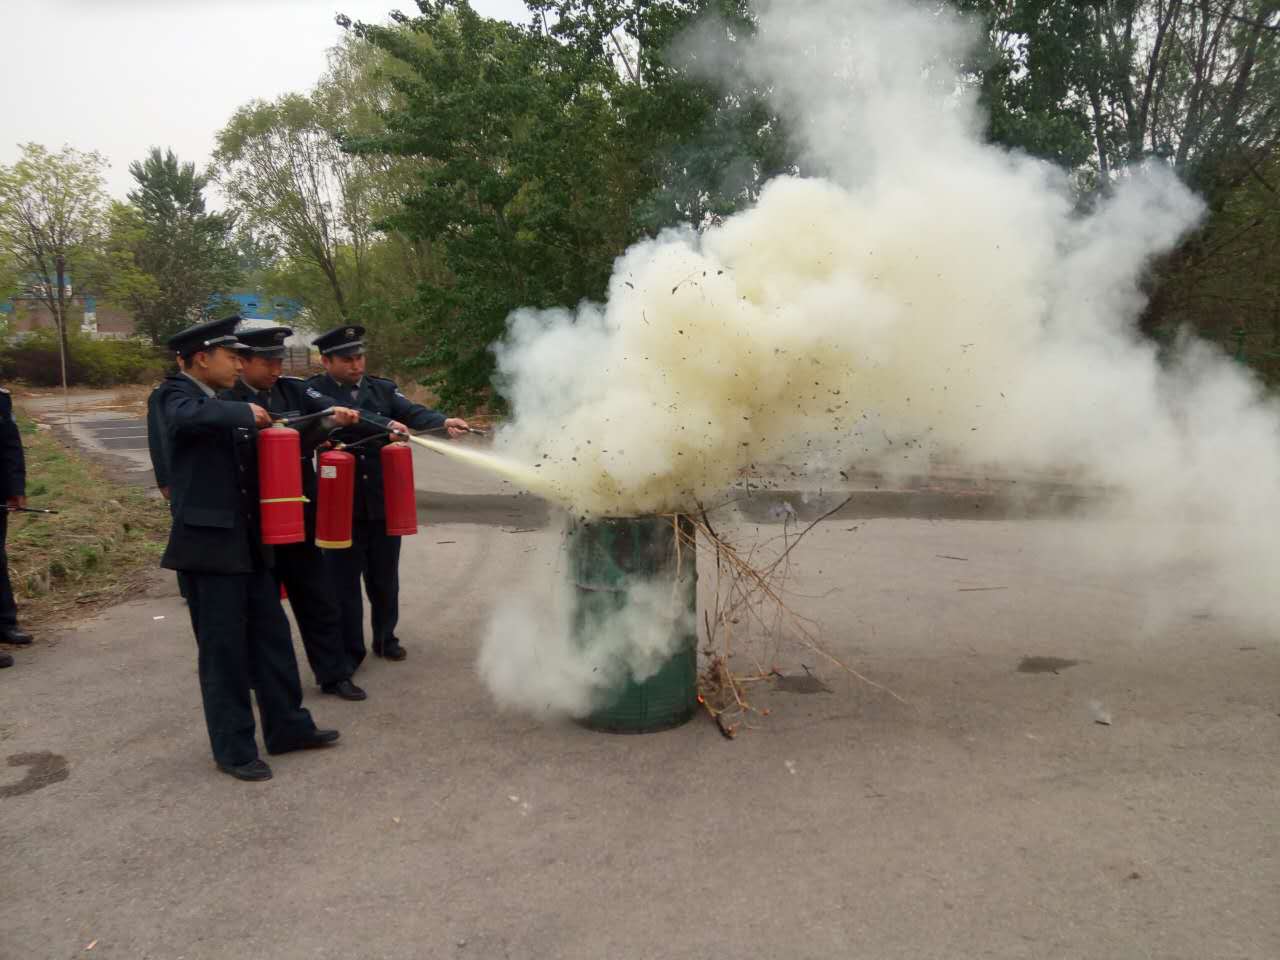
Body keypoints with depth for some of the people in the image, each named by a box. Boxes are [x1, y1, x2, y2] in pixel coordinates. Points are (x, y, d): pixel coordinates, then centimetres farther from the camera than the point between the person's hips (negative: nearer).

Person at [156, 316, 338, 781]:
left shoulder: (227, 407, 17)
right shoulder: (177, 393, -8)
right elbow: (189, 416, -31)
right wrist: (245, 414, -18)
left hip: (248, 542, 8)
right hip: (210, 542, -8)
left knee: (271, 635, 14)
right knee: (223, 649, 1)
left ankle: (287, 726, 28)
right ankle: (233, 748, 15)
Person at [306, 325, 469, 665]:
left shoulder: (382, 389, 5)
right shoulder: (315, 392, -3)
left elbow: (412, 412, -10)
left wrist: (443, 422, -30)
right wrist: (385, 424, -37)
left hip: (384, 502, 3)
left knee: (384, 579, 15)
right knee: (344, 580, 6)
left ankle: (385, 638, 34)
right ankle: (348, 652, 20)